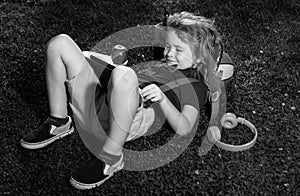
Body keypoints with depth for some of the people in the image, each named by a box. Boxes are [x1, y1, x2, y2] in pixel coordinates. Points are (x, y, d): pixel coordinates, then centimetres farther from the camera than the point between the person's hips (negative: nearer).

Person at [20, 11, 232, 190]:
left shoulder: (195, 85, 14)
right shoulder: (157, 64, 35)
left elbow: (184, 128, -4)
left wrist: (162, 98, -18)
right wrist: (118, 60, 19)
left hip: (125, 120, -7)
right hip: (96, 102, 8)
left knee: (123, 75, -42)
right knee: (60, 43, 2)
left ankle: (111, 158, -23)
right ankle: (59, 123, 4)